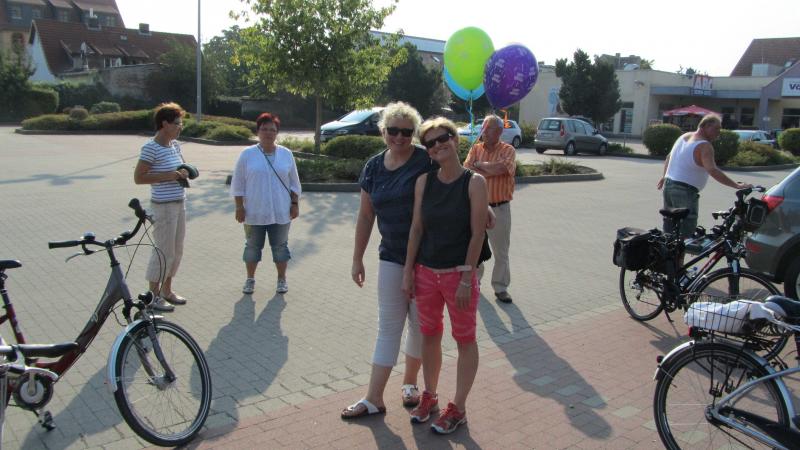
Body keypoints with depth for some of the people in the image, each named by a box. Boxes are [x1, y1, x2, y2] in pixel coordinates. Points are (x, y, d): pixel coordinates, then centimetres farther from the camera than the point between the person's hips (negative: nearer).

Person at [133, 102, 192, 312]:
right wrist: (168, 176, -20)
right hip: (164, 206, -8)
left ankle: (167, 289, 30)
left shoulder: (175, 144, 8)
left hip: (179, 203, 8)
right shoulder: (151, 147, -15)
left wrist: (185, 172, 0)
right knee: (164, 251, -1)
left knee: (177, 250, 15)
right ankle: (154, 295, 13)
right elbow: (138, 177, -15)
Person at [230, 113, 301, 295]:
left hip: (280, 212, 1)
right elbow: (238, 184, -1)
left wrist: (295, 204, 3)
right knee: (252, 246, 9)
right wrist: (239, 207, -6)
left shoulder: (286, 154, 4)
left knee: (280, 246, 8)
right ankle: (250, 279, 24)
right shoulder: (247, 154, -2)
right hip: (254, 212, -1)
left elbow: (294, 183, 8)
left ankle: (282, 279, 22)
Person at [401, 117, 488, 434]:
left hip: (459, 274, -4)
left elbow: (477, 234, -12)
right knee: (429, 335, 17)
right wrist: (408, 271, 2)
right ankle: (429, 397, 36)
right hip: (426, 272, 4)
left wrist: (466, 279, -14)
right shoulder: (424, 181, 1)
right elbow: (416, 228, 4)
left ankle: (458, 408, 24)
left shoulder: (474, 182, -10)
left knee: (465, 340, 9)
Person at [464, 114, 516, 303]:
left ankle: (500, 287, 19)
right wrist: (492, 171, -16)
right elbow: (467, 172, -11)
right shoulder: (475, 149, 5)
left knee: (501, 252, 7)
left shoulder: (508, 150, -3)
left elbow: (501, 168, -24)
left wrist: (479, 164, -11)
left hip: (500, 208, -2)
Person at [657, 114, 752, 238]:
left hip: (668, 185, 9)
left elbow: (669, 157, 25)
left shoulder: (684, 137, 12)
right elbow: (712, 170, -29)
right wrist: (737, 185, -29)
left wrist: (664, 175, 38)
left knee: (669, 230, 17)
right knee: (686, 234, -9)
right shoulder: (704, 146, -15)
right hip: (685, 191, -9)